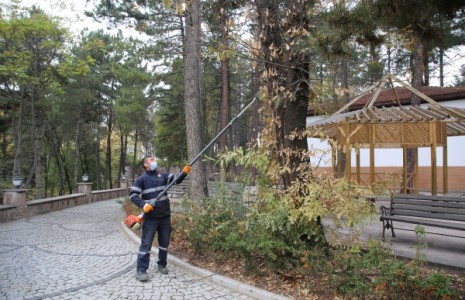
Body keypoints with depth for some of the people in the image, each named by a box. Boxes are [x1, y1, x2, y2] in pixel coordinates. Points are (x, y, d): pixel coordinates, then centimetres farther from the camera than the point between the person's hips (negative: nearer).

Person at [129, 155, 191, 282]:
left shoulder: (163, 175, 7)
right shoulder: (141, 179, -4)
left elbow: (177, 180, -3)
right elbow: (133, 195, -9)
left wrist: (184, 172, -23)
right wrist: (143, 205, -24)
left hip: (165, 216, 4)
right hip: (150, 217, -4)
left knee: (164, 242, 14)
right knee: (146, 244, 0)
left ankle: (162, 265, 29)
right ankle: (141, 270, 8)